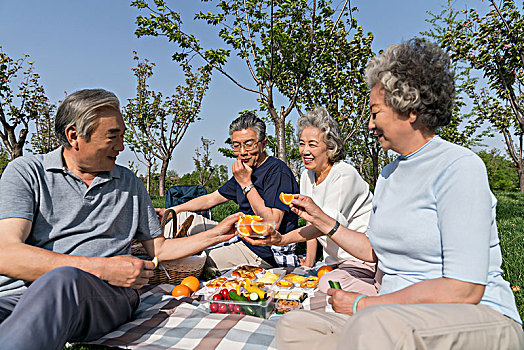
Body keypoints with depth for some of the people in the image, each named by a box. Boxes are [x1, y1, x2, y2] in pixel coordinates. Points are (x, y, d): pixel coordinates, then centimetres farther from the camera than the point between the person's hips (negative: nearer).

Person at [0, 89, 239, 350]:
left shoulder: (129, 183, 18)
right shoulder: (27, 172, 6)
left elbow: (158, 248, 22)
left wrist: (217, 235, 13)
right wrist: (102, 267, -16)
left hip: (104, 294, 3)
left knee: (63, 279, -34)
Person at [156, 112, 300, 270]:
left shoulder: (278, 171, -18)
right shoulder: (245, 171, 9)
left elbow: (272, 224, -27)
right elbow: (211, 198, 18)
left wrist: (246, 183, -25)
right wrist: (171, 210, 12)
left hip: (263, 253, -9)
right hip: (241, 237, 9)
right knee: (183, 218, 12)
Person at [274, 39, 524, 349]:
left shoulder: (459, 167, -13)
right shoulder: (388, 175, 12)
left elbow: (464, 290, -19)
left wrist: (362, 304, -13)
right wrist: (321, 220, 14)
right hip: (397, 318, 7)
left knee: (374, 325, -38)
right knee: (294, 325, -11)